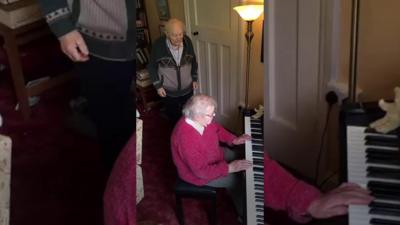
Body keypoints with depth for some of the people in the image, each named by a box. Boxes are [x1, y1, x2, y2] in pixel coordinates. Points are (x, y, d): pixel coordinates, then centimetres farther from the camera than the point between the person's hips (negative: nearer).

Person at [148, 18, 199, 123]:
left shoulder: (187, 41, -13)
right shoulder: (158, 45, -22)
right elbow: (152, 66, -9)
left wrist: (194, 79, 8)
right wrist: (158, 86, -9)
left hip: (187, 89, 2)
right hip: (169, 91, -2)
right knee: (173, 117, 17)